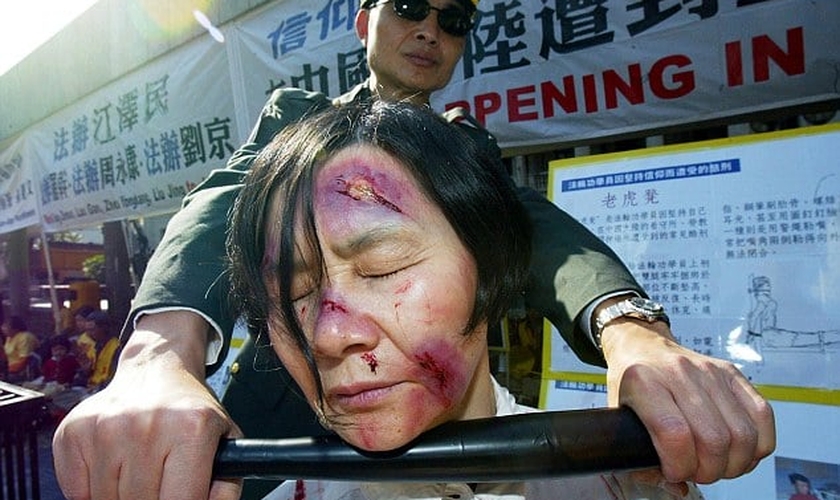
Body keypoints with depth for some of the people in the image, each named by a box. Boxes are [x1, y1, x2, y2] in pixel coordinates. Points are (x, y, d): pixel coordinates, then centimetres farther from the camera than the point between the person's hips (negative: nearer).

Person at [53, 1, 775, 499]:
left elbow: (536, 225, -14)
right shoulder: (296, 113, 3)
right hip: (277, 412, -1)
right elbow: (224, 201, -18)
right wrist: (161, 355, -40)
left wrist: (633, 332, -37)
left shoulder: (470, 146, 7)